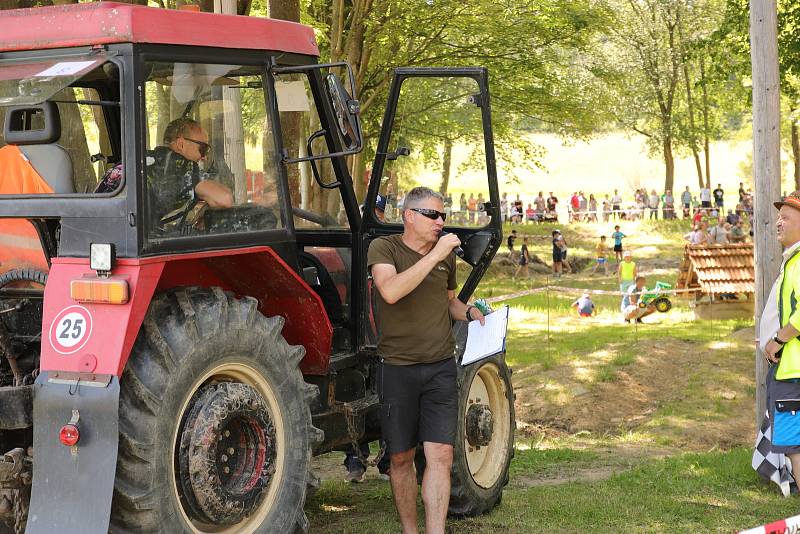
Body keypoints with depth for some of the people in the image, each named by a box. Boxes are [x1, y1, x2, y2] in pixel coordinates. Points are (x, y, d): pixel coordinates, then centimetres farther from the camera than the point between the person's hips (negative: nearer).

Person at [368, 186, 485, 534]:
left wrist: (470, 313, 5)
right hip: (398, 367, -3)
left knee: (440, 456, -8)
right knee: (401, 457, 8)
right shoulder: (384, 248, -6)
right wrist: (433, 255, -25)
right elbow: (391, 291, -26)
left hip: (441, 367, 3)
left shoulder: (446, 254, 10)